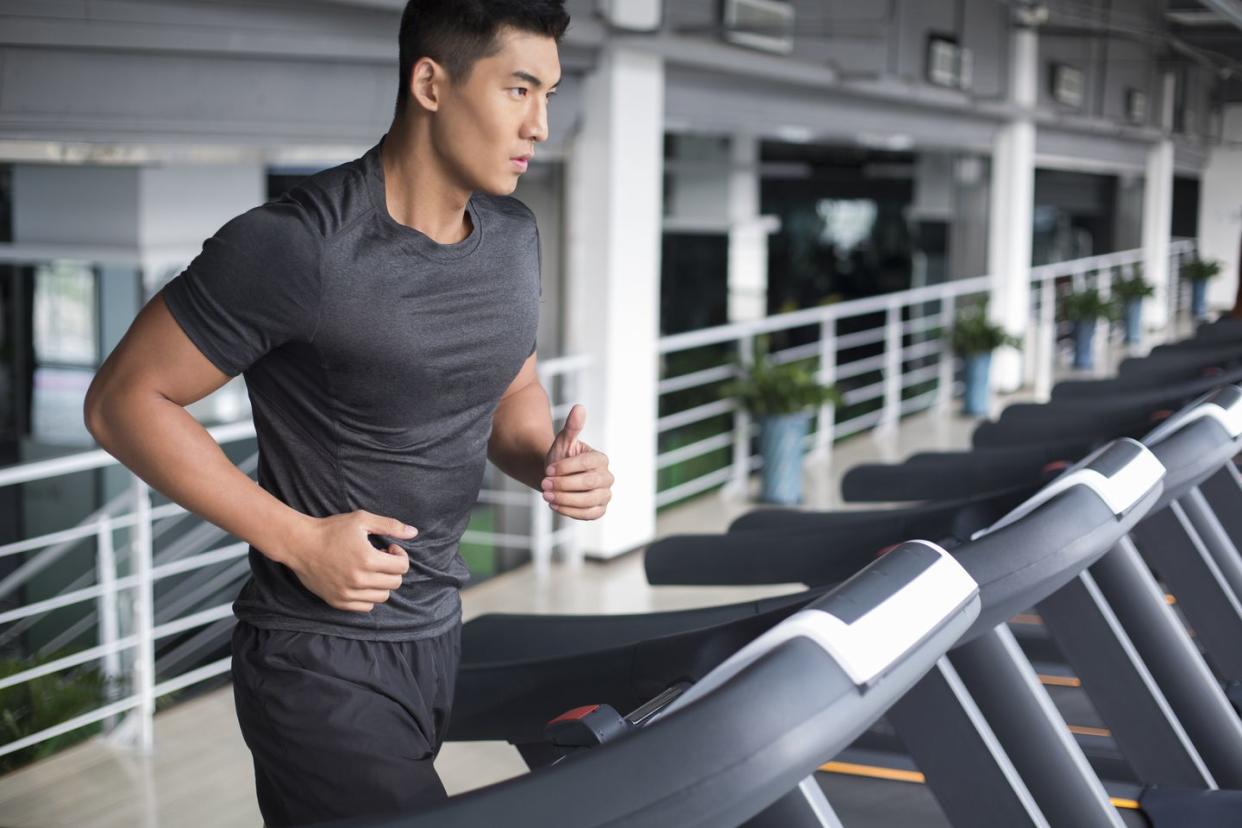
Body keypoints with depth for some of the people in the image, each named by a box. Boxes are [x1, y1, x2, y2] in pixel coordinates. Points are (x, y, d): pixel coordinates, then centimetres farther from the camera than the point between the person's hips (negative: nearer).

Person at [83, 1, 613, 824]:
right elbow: (124, 400, -14)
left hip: (439, 637, 8)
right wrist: (297, 538, -19)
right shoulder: (297, 247, -21)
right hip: (325, 663, -7)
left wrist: (548, 460, -6)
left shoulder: (513, 237, 3)